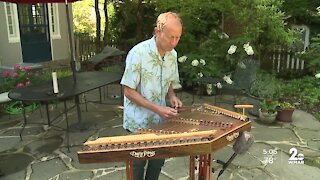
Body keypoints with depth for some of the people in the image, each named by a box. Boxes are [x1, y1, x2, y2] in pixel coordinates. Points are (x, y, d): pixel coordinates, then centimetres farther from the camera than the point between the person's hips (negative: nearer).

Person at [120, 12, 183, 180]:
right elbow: (128, 91, -19)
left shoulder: (173, 54, -2)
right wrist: (157, 109, -25)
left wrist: (172, 96, -8)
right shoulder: (138, 53, -22)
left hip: (160, 121, 6)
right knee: (137, 165, 12)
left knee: (158, 161, 19)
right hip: (138, 123, -5)